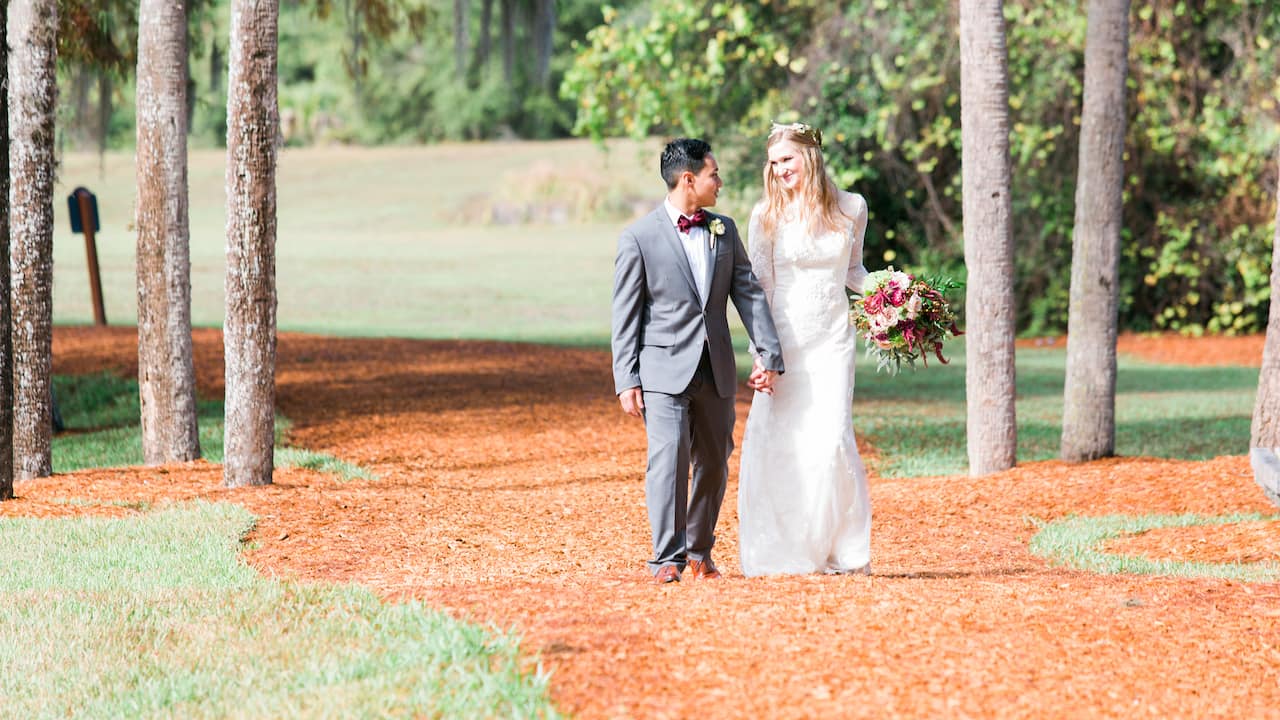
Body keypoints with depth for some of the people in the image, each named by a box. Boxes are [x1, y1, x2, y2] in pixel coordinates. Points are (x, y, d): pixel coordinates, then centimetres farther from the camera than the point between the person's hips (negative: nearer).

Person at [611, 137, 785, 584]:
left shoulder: (724, 230, 10)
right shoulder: (640, 237, -4)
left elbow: (748, 292, 8)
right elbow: (625, 316, -4)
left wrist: (768, 354, -2)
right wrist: (626, 381, -9)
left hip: (716, 371, 5)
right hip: (665, 369, -5)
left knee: (714, 463, 10)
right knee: (669, 459, -14)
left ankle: (700, 552, 24)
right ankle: (667, 558, -11)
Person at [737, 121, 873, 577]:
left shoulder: (851, 208, 4)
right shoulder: (767, 215, 0)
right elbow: (759, 284, 1)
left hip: (832, 341, 0)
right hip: (784, 342, 0)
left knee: (832, 441, -10)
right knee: (775, 444, -4)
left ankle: (846, 551, 2)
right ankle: (778, 552, 6)